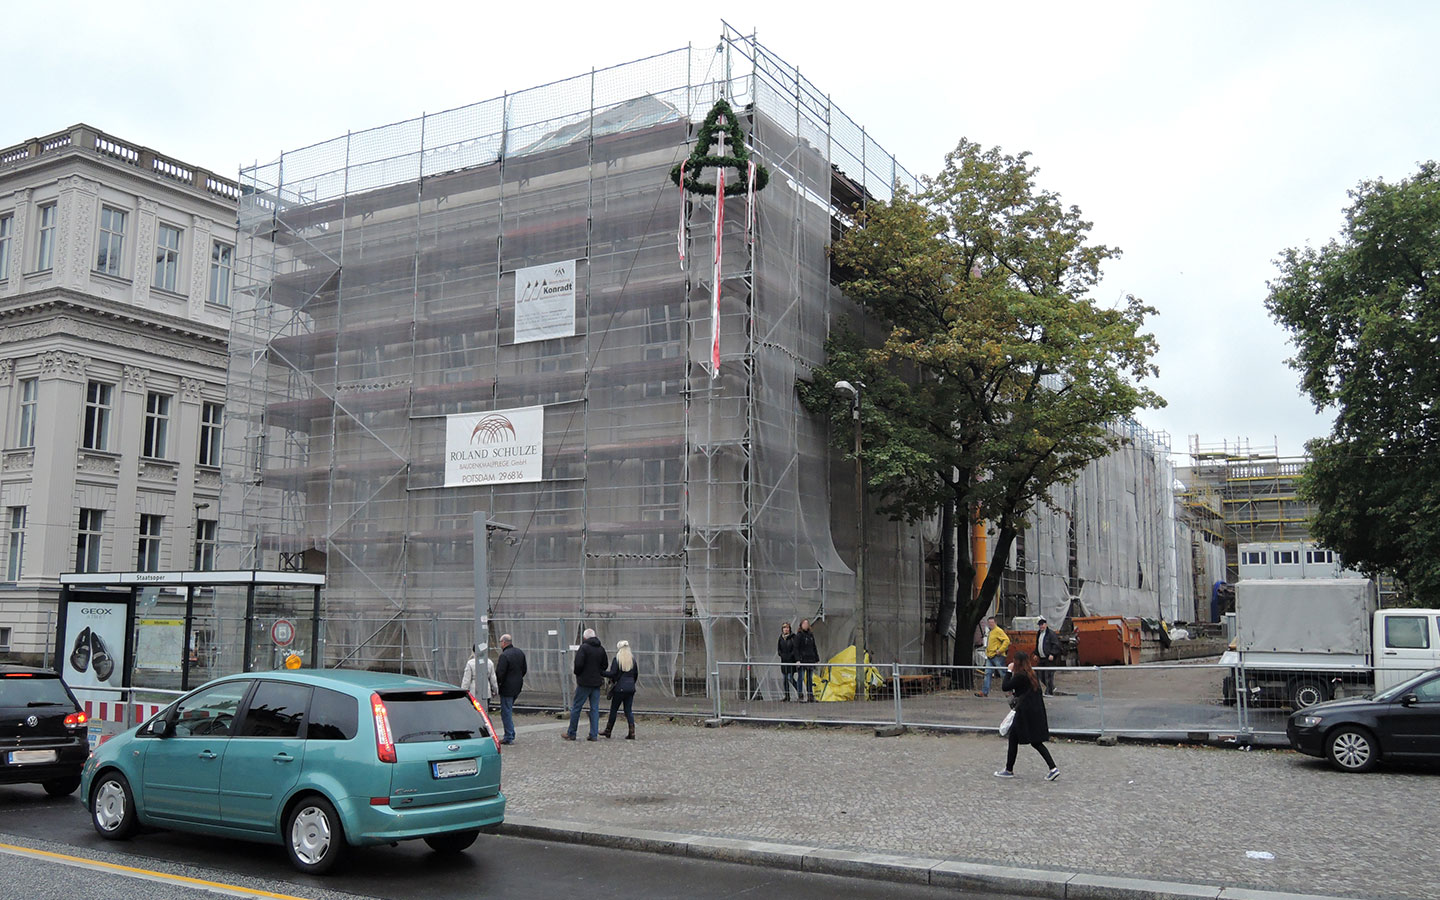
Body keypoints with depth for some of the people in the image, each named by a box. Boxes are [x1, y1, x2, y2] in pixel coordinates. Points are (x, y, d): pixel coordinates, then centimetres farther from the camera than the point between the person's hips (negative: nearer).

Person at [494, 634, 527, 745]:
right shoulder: (520, 652, 7)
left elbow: (499, 673, -20)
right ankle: (510, 735, 22)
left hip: (507, 688, -8)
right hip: (517, 687, 8)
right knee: (509, 710, 20)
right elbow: (524, 670, 14)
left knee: (506, 712, 0)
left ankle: (509, 737, 1)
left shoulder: (504, 656, -20)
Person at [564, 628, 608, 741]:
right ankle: (594, 735, 4)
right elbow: (605, 665, 13)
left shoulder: (584, 648, -12)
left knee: (576, 708, 5)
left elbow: (578, 664, -18)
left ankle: (571, 733, 11)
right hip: (597, 682, 5)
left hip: (584, 682, -5)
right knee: (595, 709, 8)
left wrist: (577, 673, 0)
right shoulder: (601, 649, 7)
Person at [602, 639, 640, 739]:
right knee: (628, 710, 7)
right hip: (630, 688, 4)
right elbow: (636, 674, 12)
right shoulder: (633, 659, 8)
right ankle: (632, 732, -2)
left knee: (613, 709, 7)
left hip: (619, 688, -4)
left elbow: (612, 674, -12)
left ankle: (608, 731, 14)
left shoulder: (616, 659, -6)